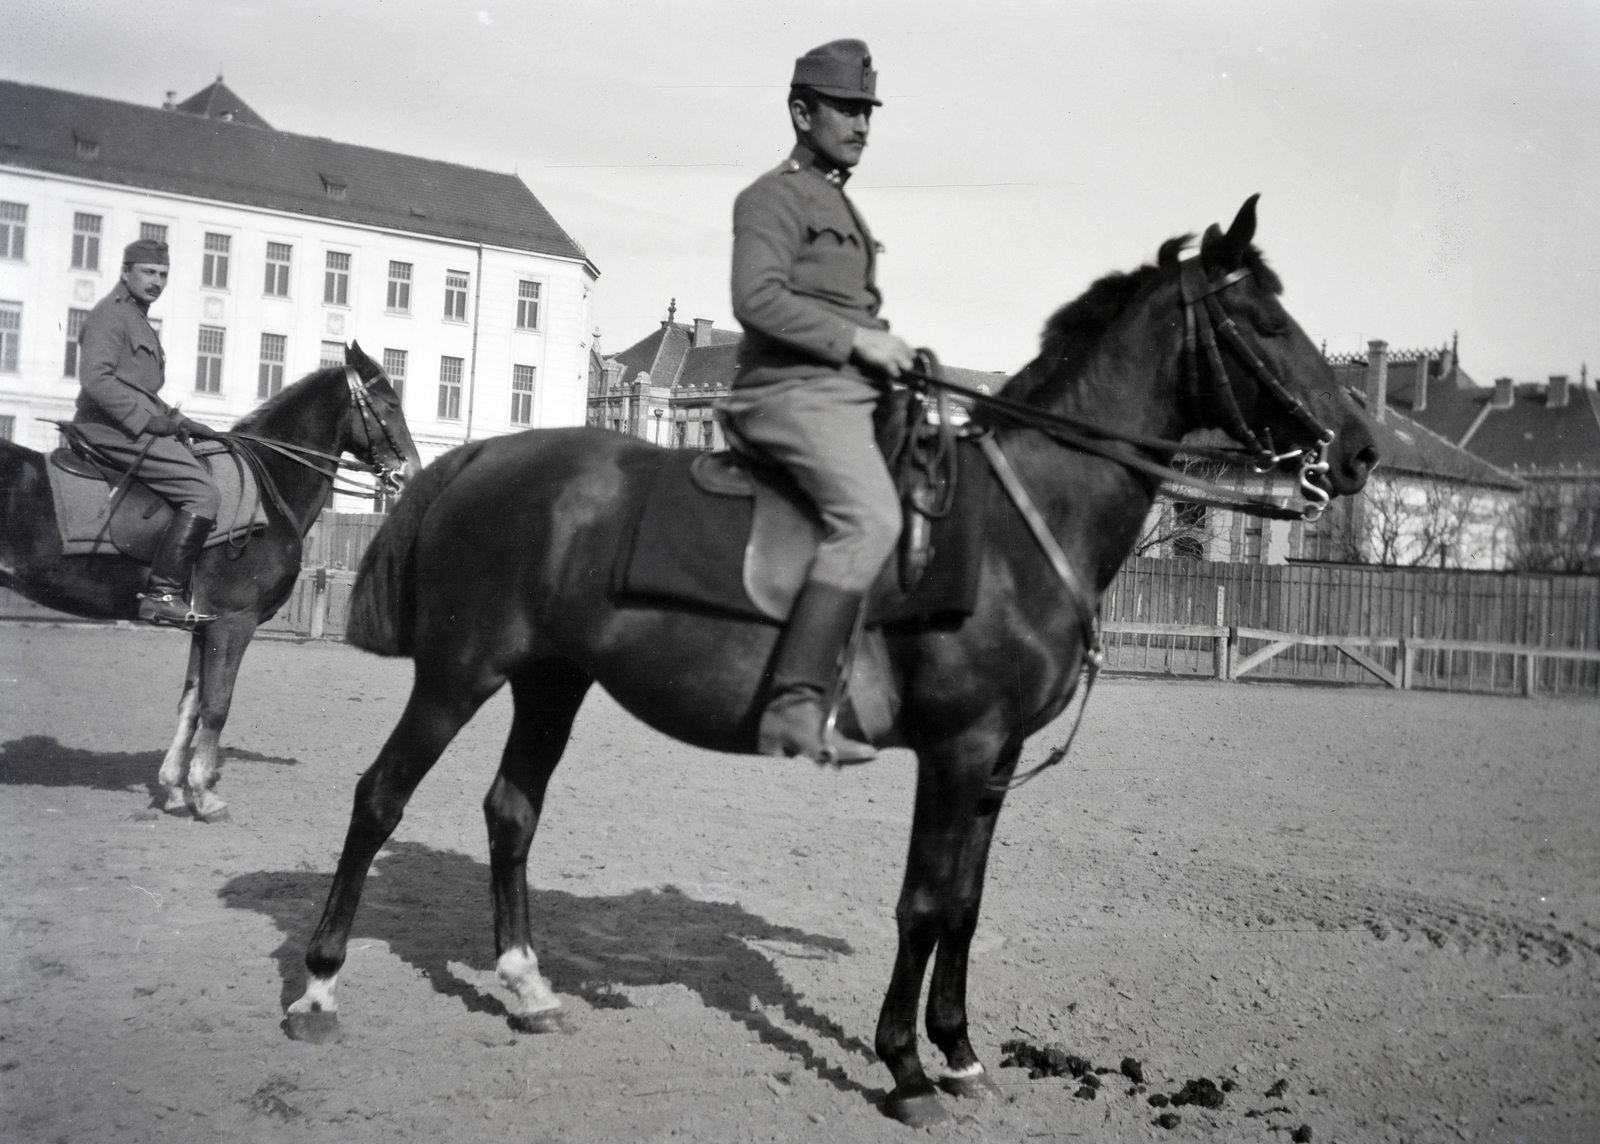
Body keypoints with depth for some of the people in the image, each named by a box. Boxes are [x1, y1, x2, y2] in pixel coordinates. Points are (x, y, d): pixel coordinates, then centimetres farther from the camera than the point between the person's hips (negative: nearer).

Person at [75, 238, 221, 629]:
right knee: (202, 494, -22)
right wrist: (146, 421, -21)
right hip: (114, 429, -11)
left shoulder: (139, 322, 26)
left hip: (136, 425, 11)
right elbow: (96, 379, -20)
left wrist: (177, 421, 18)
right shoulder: (110, 315, -7)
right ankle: (163, 594, -26)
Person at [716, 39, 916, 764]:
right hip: (795, 393, -10)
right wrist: (856, 338, -17)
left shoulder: (838, 204, 29)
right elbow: (758, 300, -17)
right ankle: (794, 706, -38)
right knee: (870, 517, -31)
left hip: (851, 393, 10)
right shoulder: (774, 196, -1)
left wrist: (889, 351, 19)